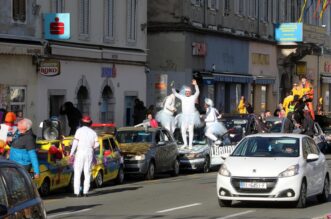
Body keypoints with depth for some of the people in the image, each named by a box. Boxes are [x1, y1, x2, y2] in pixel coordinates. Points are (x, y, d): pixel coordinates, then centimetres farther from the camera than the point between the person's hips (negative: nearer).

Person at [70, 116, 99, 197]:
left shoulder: (79, 130, -2)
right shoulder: (93, 132, 9)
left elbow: (75, 142, -9)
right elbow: (96, 144, 3)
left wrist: (72, 153, -9)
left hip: (80, 153, -3)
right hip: (89, 153, 3)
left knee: (77, 173, -1)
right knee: (87, 173, 7)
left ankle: (77, 192, -8)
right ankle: (85, 191, 2)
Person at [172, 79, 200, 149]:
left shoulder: (193, 97, -1)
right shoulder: (183, 97, 10)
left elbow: (197, 92, -16)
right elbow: (175, 94, 12)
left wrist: (195, 85, -30)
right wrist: (173, 88, -5)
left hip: (191, 116, -4)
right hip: (184, 116, 4)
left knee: (190, 130, -4)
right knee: (183, 130, 1)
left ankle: (190, 144, 3)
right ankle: (185, 144, 15)